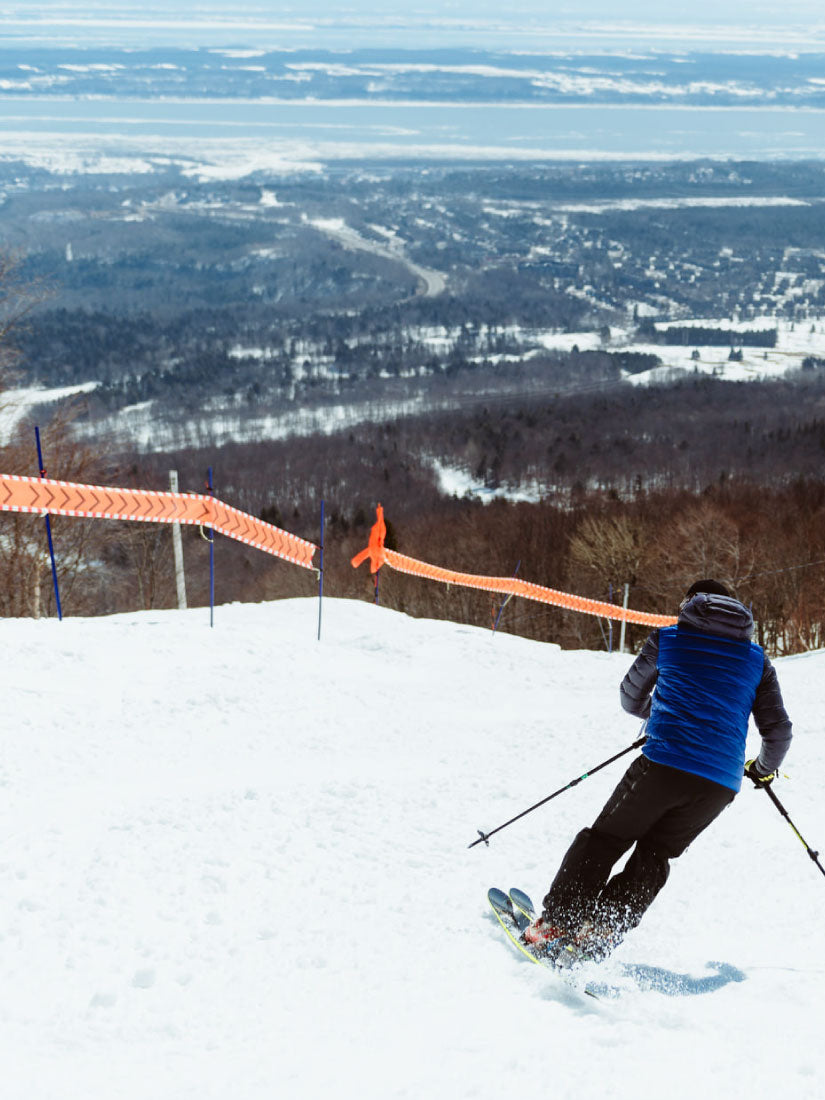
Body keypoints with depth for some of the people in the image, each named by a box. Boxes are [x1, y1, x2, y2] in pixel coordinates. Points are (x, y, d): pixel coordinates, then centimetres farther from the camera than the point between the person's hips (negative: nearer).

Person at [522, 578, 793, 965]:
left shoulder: (667, 639, 12)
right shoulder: (757, 658, 16)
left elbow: (631, 699, 23)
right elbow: (778, 731, 15)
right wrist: (764, 768, 35)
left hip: (664, 764, -3)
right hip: (721, 784, 3)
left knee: (604, 840, 13)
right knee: (654, 855, 16)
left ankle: (555, 924, 7)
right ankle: (598, 933, 3)